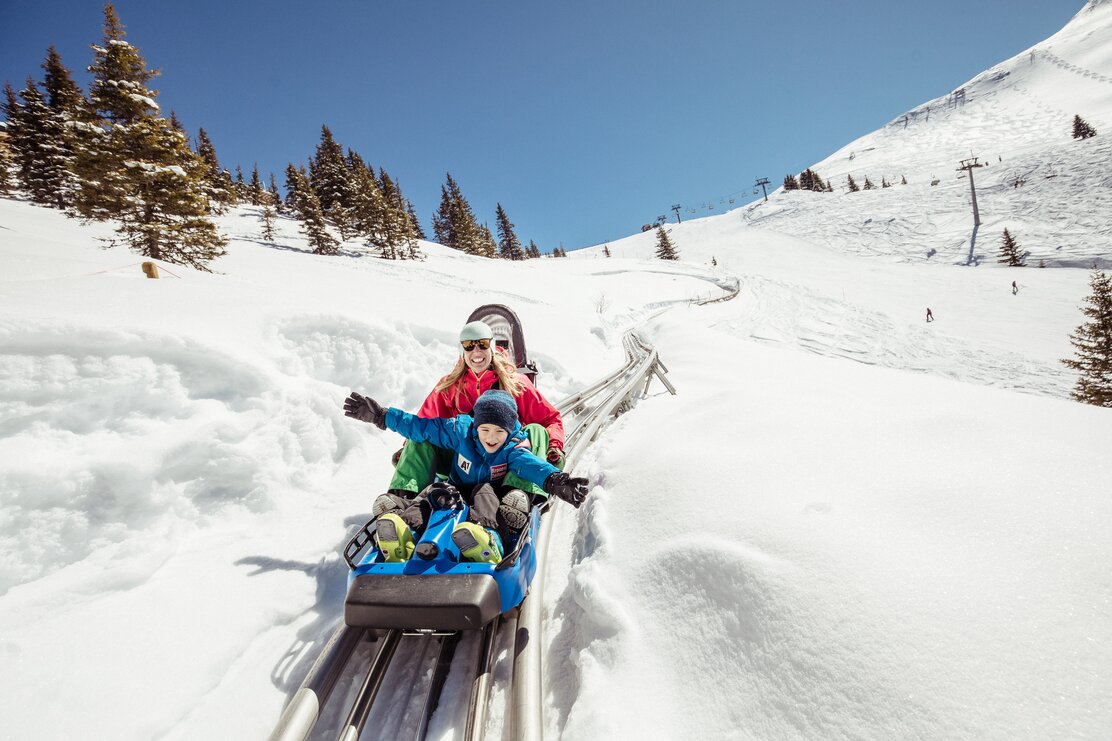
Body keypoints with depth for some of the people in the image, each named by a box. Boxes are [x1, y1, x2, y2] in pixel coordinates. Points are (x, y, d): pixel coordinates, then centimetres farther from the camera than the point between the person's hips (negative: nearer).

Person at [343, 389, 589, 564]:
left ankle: (487, 538, -63)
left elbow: (530, 464, -34)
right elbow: (420, 427, 0)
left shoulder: (514, 447, -13)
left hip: (492, 498, -3)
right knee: (434, 492, -27)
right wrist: (380, 416, -1)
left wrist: (553, 480, -56)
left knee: (484, 490, -36)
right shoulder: (460, 431, -6)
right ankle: (403, 524, -52)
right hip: (456, 494, 3)